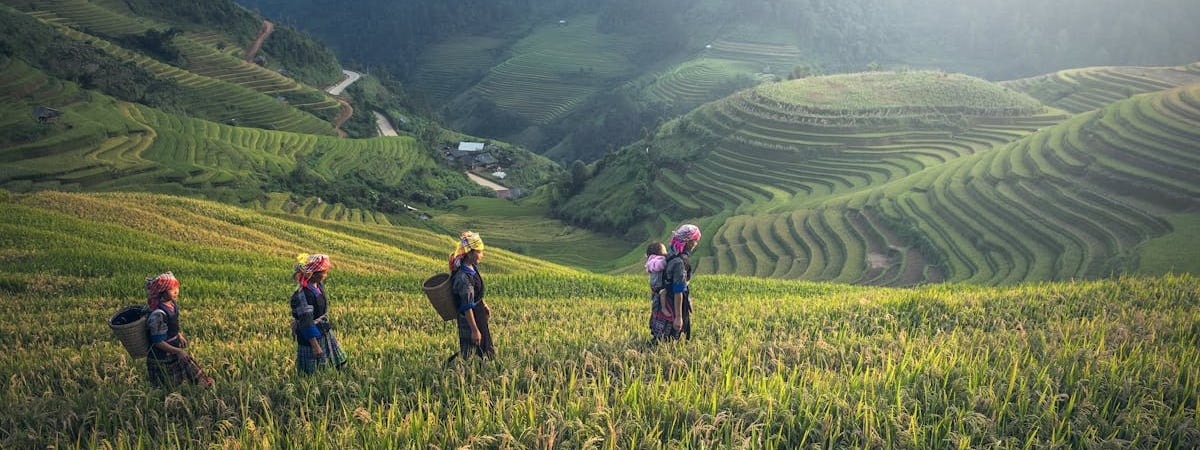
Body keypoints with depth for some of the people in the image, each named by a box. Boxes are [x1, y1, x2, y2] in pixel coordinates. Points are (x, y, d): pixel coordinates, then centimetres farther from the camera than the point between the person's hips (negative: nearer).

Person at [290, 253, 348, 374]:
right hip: (311, 336, -9)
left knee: (341, 363, 17)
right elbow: (306, 322, -26)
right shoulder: (303, 294, -28)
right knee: (311, 373, 5)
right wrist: (315, 345, -24)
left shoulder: (319, 285, -2)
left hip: (325, 332, 9)